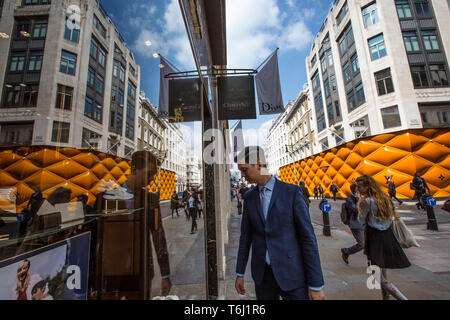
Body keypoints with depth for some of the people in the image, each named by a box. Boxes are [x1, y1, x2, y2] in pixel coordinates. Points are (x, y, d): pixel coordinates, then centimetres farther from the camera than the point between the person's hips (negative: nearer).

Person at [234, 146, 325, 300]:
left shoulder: (292, 192, -10)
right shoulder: (249, 197, 3)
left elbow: (308, 237, -11)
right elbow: (245, 236, 7)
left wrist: (316, 284, -10)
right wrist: (239, 273, 9)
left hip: (292, 274, -3)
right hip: (262, 274, 4)